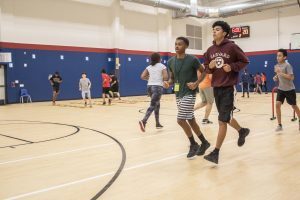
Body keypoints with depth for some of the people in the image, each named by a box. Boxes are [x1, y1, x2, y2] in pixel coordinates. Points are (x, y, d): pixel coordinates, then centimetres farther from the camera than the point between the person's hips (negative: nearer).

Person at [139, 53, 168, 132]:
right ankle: (143, 121, -32)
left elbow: (142, 76, 3)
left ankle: (158, 123, 25)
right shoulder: (162, 66, 0)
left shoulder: (149, 67, 13)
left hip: (150, 86, 6)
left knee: (157, 104, 20)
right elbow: (165, 77, -11)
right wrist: (162, 80, 11)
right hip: (158, 87, -6)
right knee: (152, 105, -13)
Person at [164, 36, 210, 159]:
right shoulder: (171, 61, 4)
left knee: (181, 120, -12)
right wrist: (168, 83, -7)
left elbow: (203, 72, 0)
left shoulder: (192, 60, -12)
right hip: (178, 94, 7)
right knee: (191, 120, 13)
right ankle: (204, 143, 29)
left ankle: (193, 145, 8)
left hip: (189, 93, -7)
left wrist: (196, 83, -14)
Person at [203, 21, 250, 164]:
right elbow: (206, 69, 15)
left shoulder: (232, 47, -7)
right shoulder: (210, 50, 8)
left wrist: (232, 67, -16)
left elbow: (244, 61, 0)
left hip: (228, 88, -6)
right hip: (216, 88, 6)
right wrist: (210, 66, -7)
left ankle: (216, 153, -3)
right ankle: (242, 131, 48)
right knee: (226, 117, 20)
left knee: (222, 120, -7)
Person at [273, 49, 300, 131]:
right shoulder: (276, 66, 3)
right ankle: (279, 125, -4)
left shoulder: (287, 65, -17)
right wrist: (275, 78, -5)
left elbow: (290, 77, -26)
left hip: (289, 89, -5)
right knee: (277, 104, -11)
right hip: (281, 89, 5)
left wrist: (280, 72, -32)